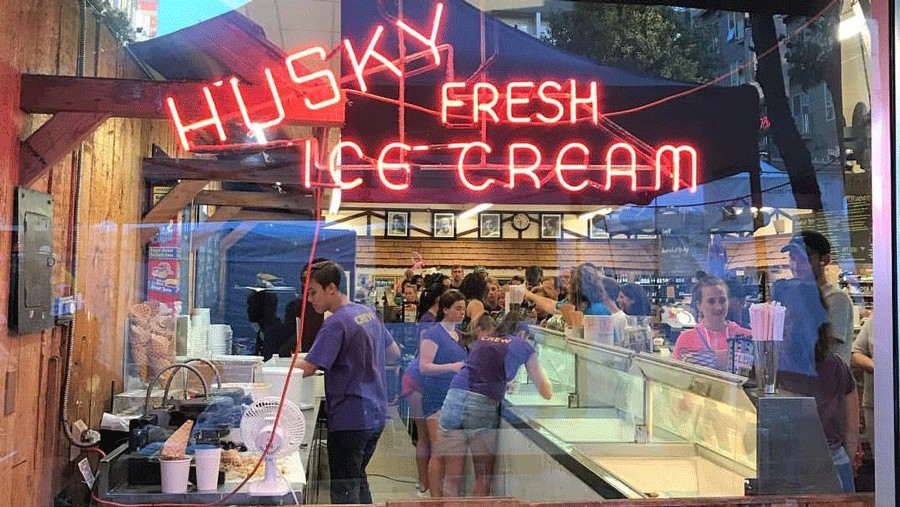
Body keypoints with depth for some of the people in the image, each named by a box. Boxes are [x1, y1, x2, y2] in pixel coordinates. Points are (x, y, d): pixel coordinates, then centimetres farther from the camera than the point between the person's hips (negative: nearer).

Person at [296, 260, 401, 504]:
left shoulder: (336, 323, -17)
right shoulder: (369, 313, 9)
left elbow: (307, 369, -21)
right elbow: (394, 353, 20)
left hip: (349, 420, -9)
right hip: (376, 416, 9)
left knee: (344, 489, -1)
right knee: (358, 478, 22)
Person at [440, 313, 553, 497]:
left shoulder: (481, 340, 26)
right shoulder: (523, 346, 16)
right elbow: (546, 392, 22)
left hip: (454, 398, 4)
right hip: (483, 406, -4)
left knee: (452, 477, 7)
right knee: (484, 477, 10)